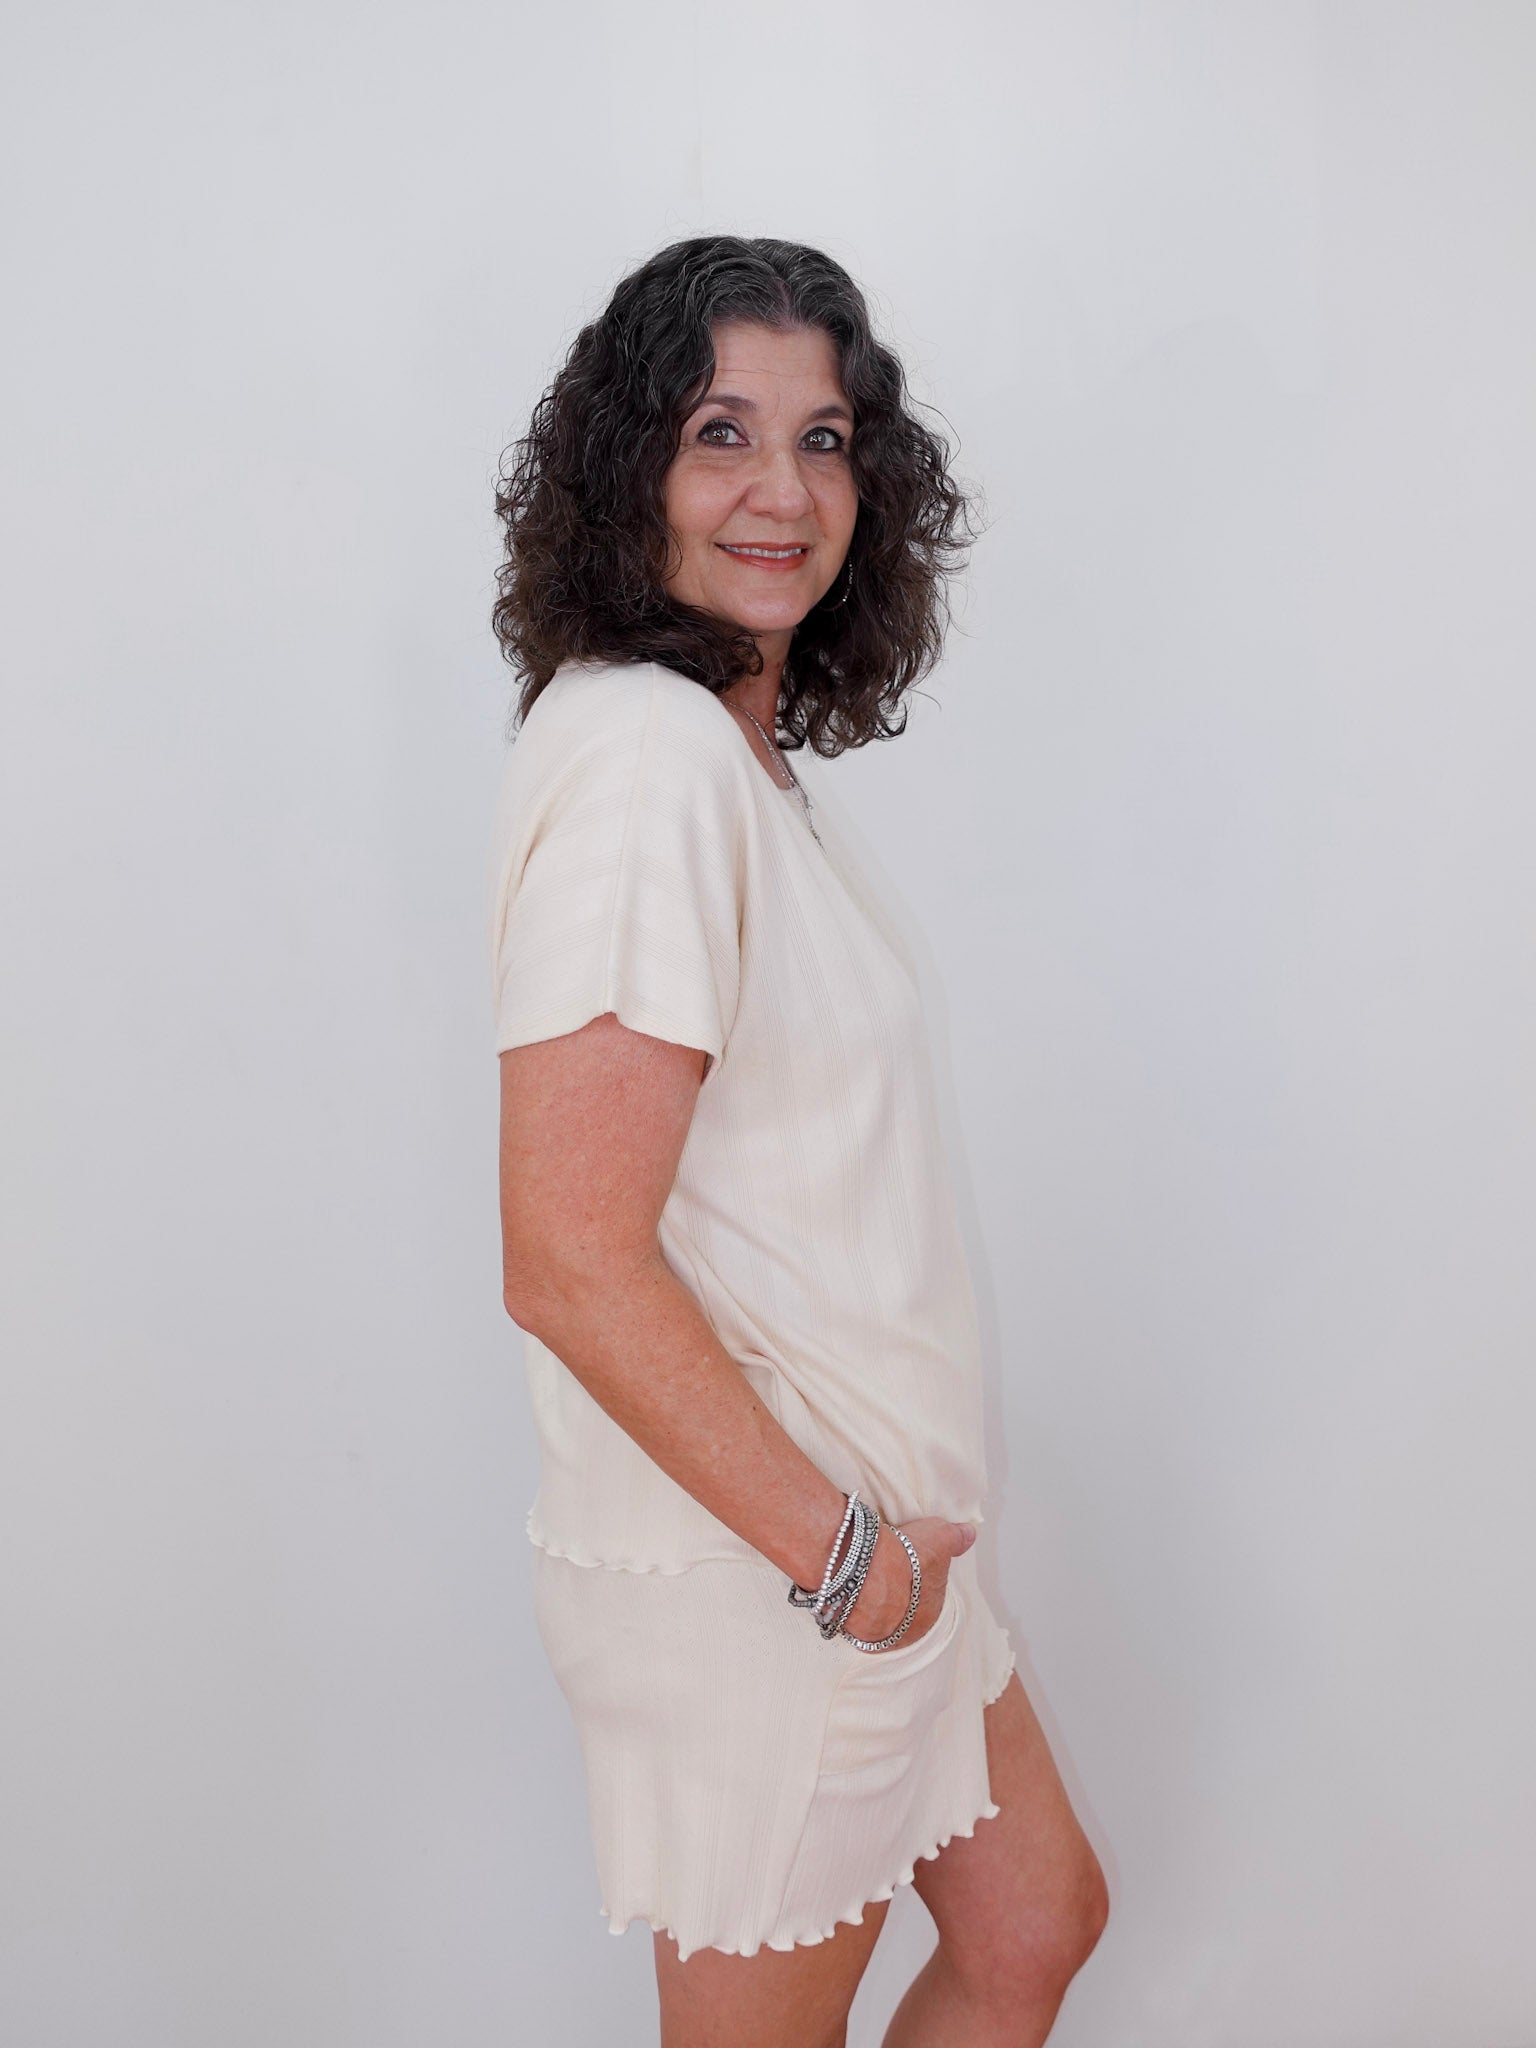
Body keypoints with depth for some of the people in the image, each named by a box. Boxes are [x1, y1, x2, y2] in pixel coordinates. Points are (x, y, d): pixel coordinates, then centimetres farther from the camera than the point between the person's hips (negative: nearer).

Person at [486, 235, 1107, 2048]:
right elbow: (571, 1264, -27)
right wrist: (836, 1547, -18)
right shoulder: (640, 755, -22)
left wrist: (888, 1527, 13)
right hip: (742, 1561, -9)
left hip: (862, 1524, 9)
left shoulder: (738, 743, 8)